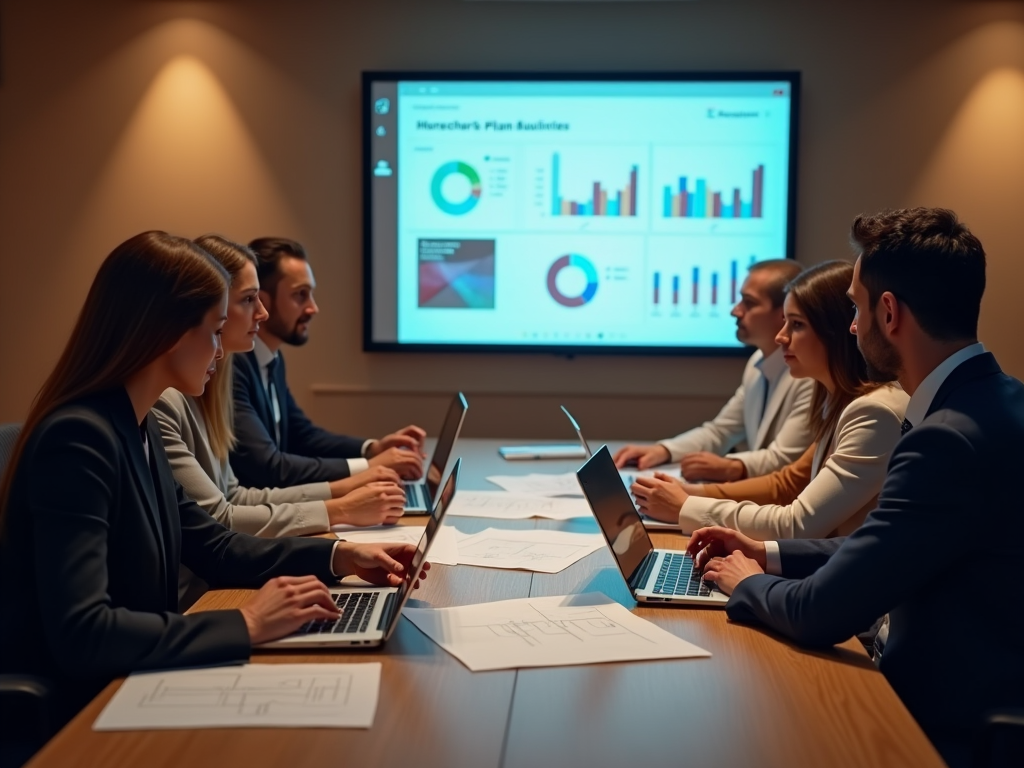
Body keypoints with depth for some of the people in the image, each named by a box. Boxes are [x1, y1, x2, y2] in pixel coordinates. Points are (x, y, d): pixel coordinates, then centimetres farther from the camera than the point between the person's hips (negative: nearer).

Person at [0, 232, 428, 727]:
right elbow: (80, 635, -32)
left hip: (131, 688, 8)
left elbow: (211, 547, 16)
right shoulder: (78, 438, -24)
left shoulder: (137, 429, 6)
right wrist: (246, 625, -26)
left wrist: (338, 556, 5)